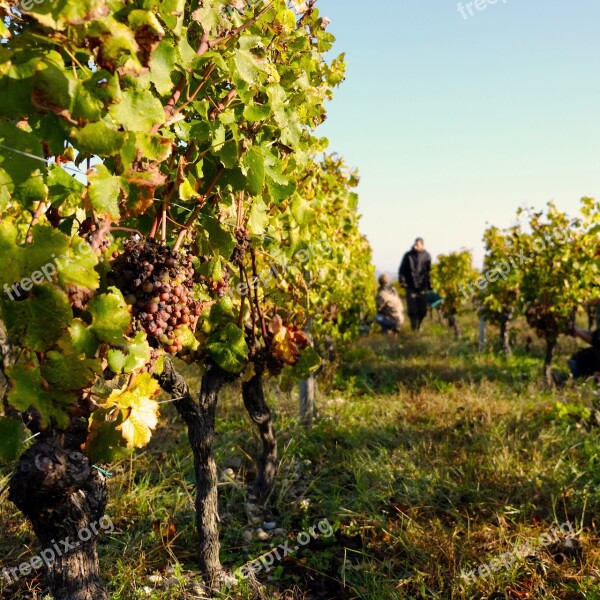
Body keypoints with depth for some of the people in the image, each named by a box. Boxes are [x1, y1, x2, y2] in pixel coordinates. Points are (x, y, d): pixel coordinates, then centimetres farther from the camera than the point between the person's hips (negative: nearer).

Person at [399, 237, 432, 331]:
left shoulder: (426, 256, 5)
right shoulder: (408, 255, 0)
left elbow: (430, 271, 10)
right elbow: (402, 269, 2)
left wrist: (429, 285, 6)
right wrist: (402, 280, -12)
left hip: (423, 288, 2)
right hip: (411, 287, -2)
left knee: (422, 310, 5)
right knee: (413, 310, -5)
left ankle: (418, 326, 25)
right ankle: (414, 328, 8)